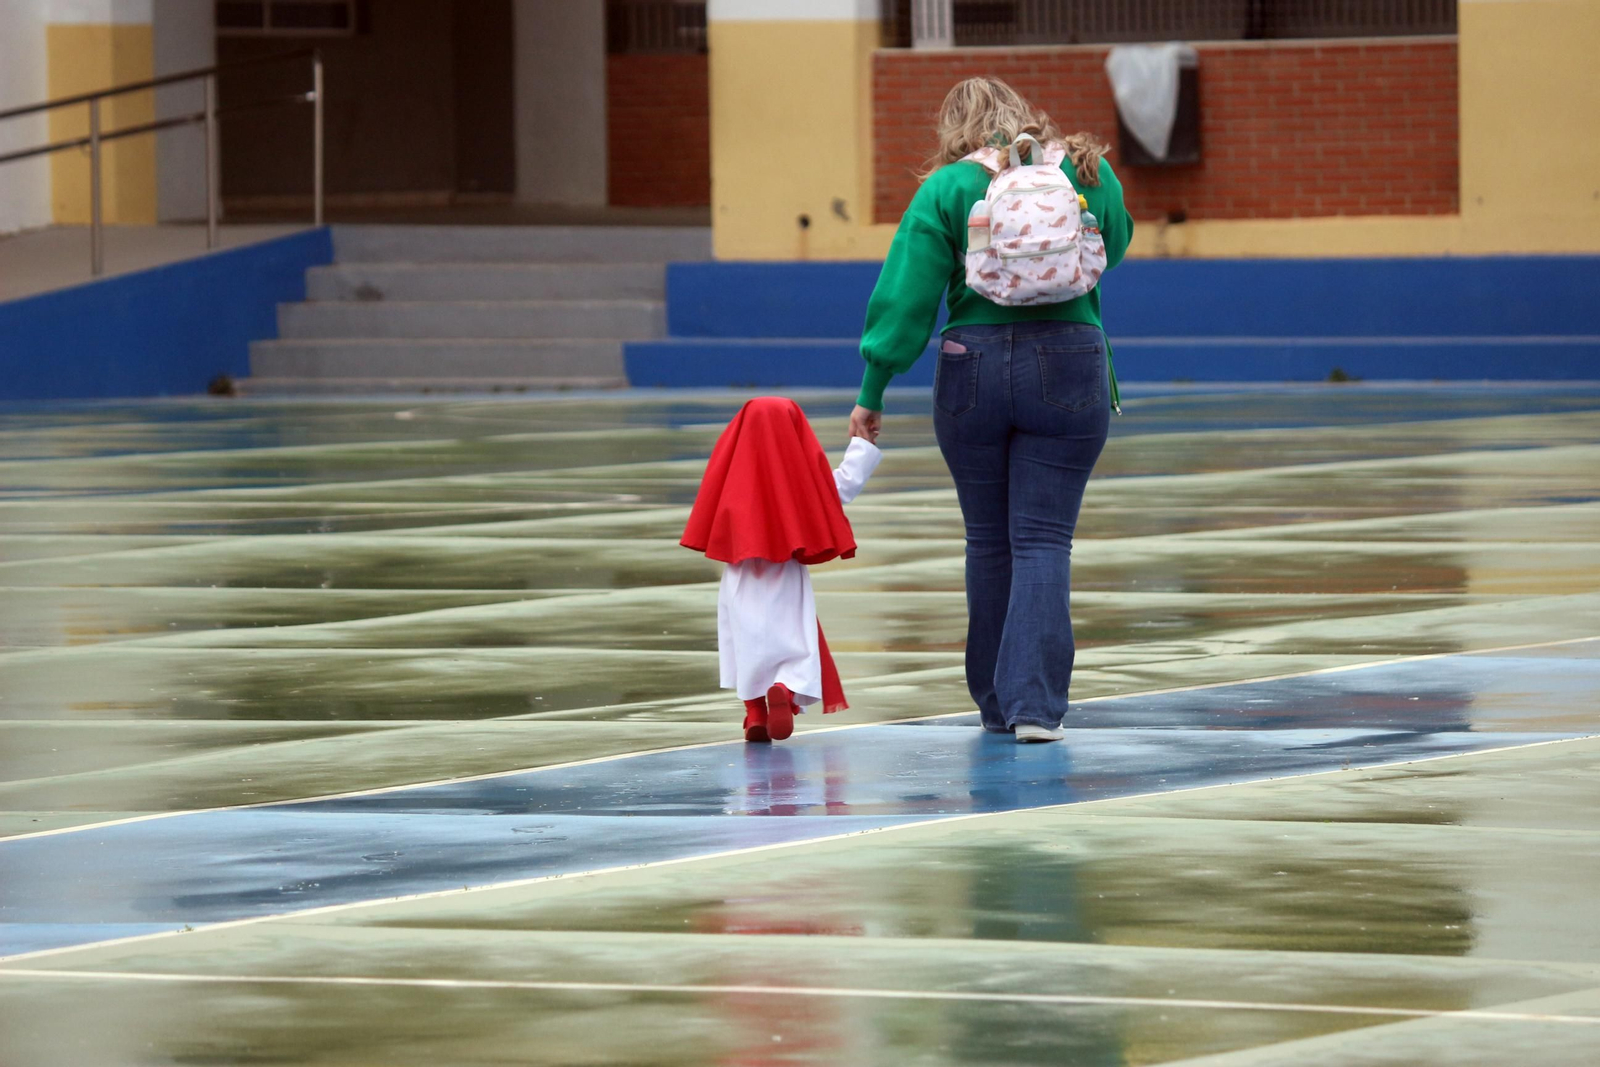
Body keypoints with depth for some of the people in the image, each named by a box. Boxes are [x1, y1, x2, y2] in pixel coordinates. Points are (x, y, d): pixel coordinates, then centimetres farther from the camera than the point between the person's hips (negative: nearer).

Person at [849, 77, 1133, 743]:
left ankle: (996, 701, 19)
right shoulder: (1089, 174, 5)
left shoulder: (948, 189, -2)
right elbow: (1113, 245, 24)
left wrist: (872, 389, -2)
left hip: (974, 365, -1)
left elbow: (906, 294, -5)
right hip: (1068, 369, 1)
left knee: (988, 543, 11)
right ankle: (1034, 704, -12)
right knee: (1044, 542, 0)